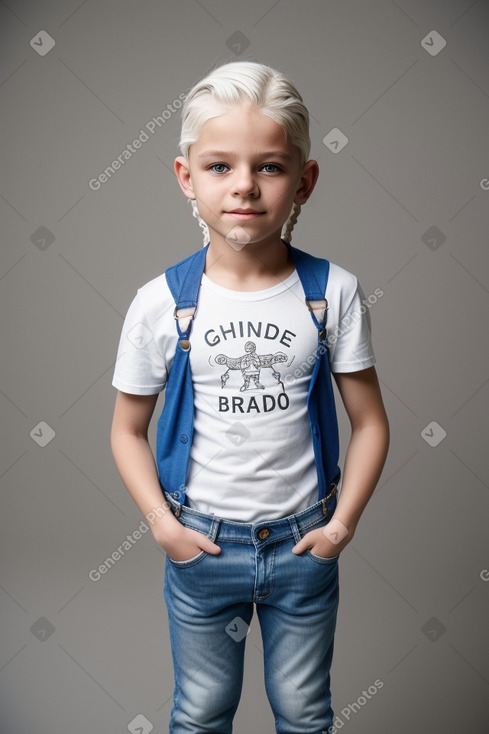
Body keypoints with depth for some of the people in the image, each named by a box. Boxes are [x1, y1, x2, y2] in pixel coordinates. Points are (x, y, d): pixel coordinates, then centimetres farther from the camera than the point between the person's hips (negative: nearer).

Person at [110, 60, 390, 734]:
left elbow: (369, 422, -4)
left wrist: (342, 524, -9)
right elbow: (129, 430, -1)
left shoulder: (333, 292, -11)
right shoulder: (161, 304, -12)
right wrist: (163, 525, -10)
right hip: (201, 546, 0)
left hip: (305, 545, 1)